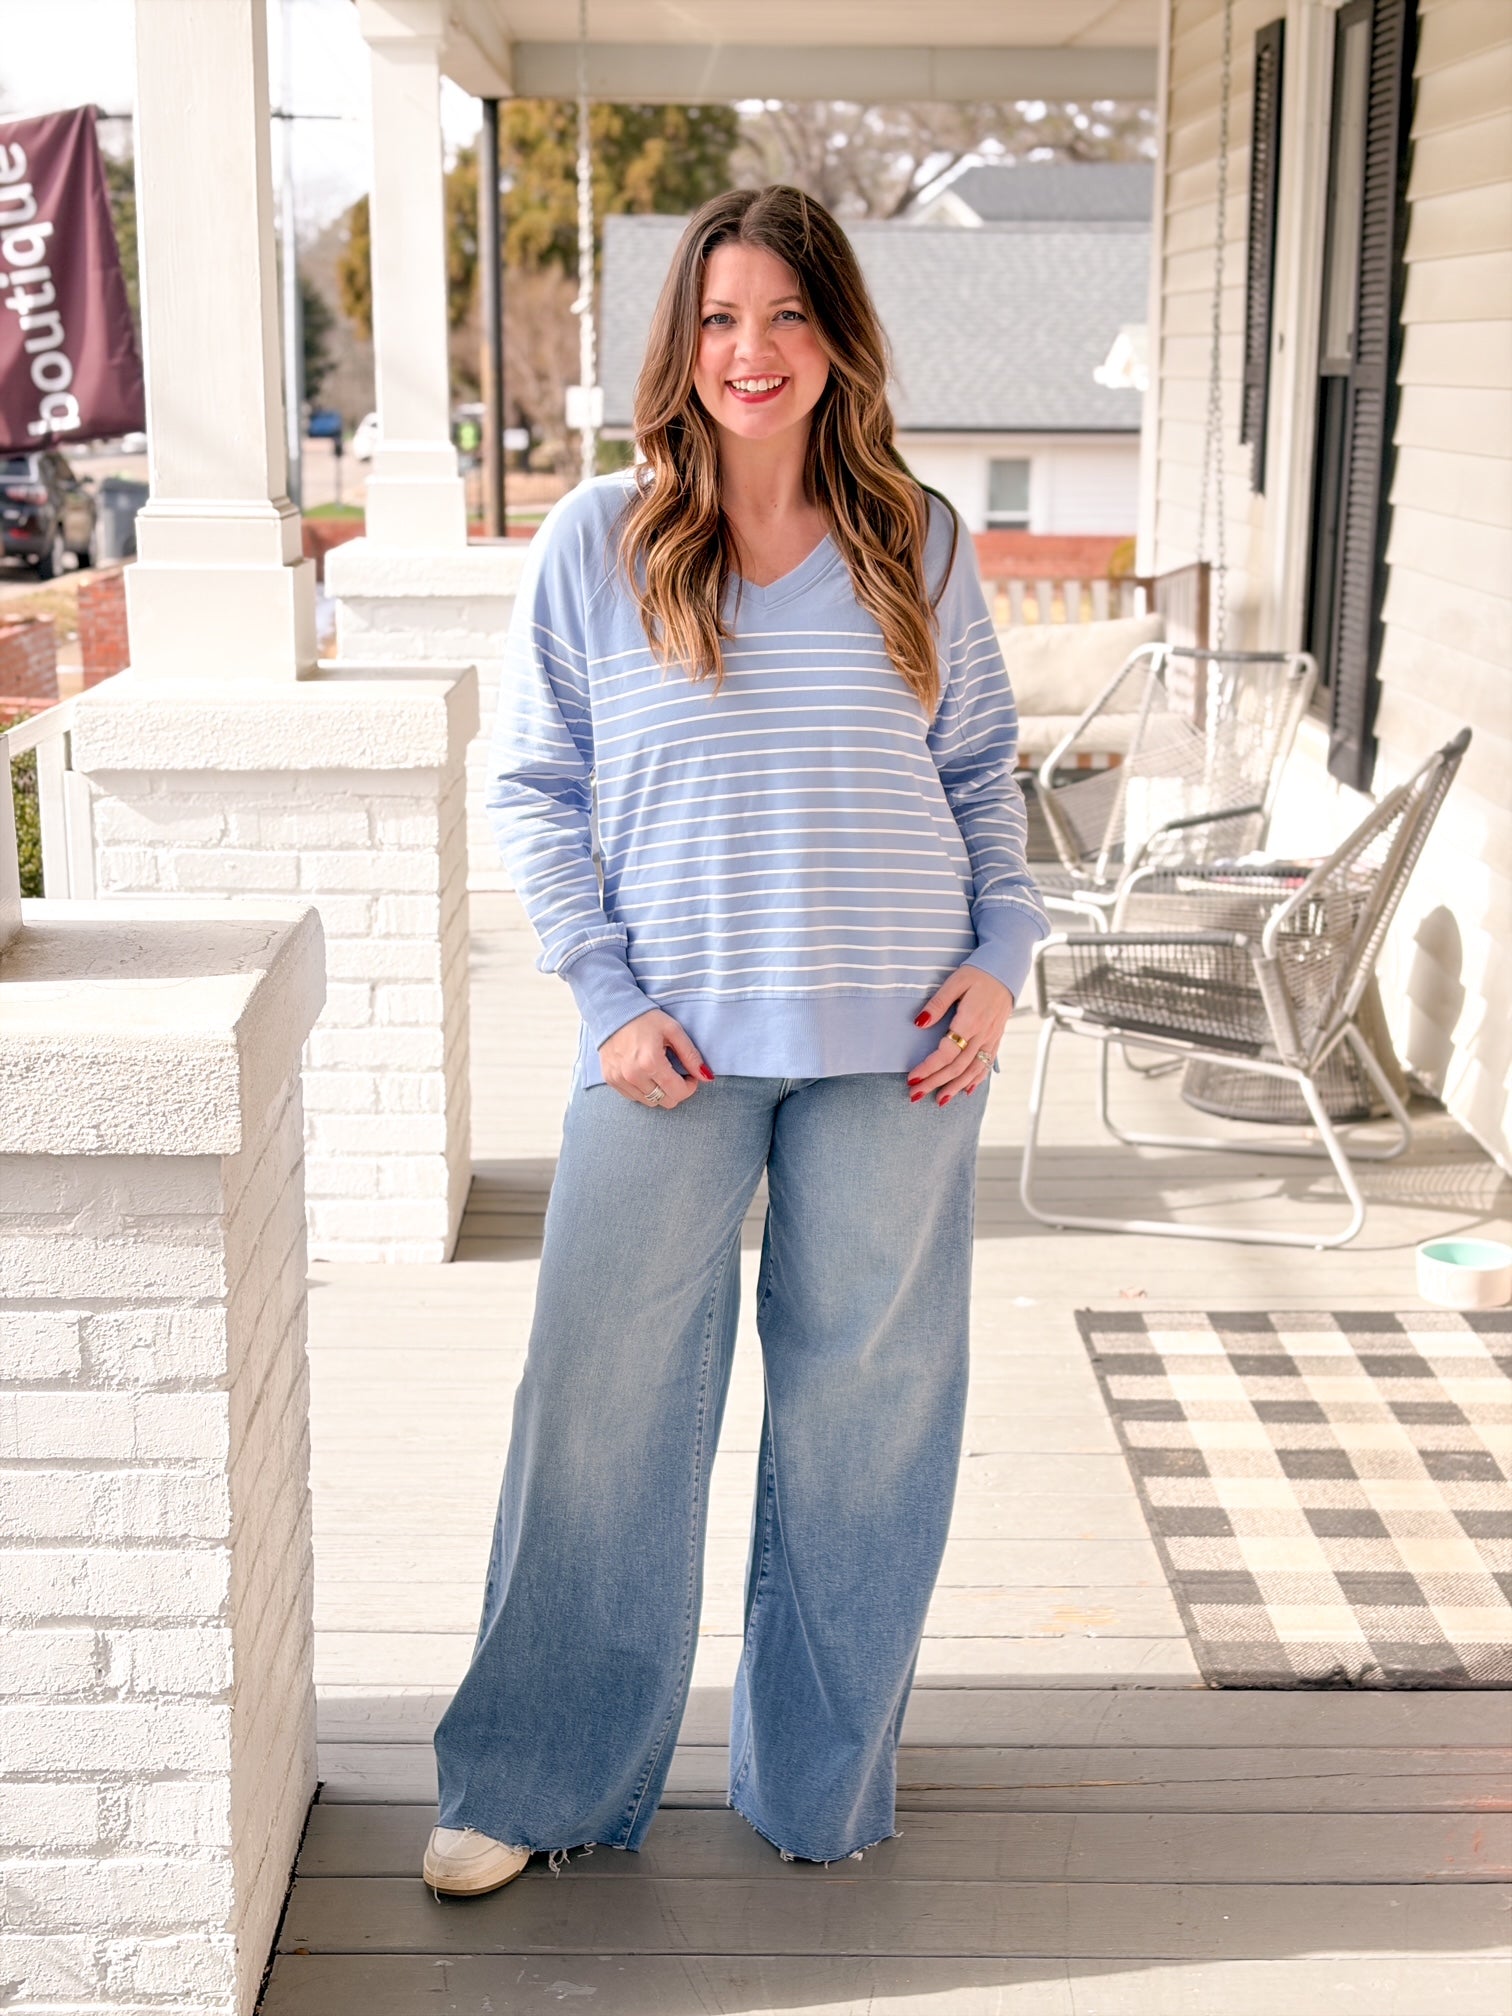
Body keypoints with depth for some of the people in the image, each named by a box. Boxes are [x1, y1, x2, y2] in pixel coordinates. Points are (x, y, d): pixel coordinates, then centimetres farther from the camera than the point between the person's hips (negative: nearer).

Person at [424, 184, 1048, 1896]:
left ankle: (822, 1772, 28)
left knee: (861, 1403, 10)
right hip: (672, 1044, -1)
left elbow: (985, 770, 13)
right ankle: (534, 1779, 19)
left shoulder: (918, 544, 6)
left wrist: (1000, 954, -1)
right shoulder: (595, 542, 1)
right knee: (604, 1402, 2)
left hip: (895, 1046, 2)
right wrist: (609, 997, -6)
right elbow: (534, 789, 3)